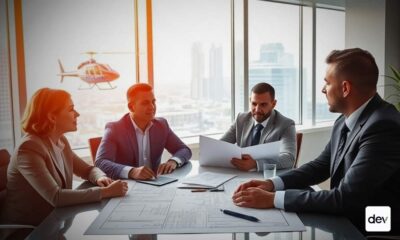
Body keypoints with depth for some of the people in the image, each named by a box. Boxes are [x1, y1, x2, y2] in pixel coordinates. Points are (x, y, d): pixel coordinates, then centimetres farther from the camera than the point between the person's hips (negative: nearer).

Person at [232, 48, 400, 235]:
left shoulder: (383, 127, -25)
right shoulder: (344, 121, 2)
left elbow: (344, 198, -27)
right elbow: (320, 166, 9)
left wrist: (273, 199, -25)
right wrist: (271, 184, -7)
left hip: (371, 230, -6)